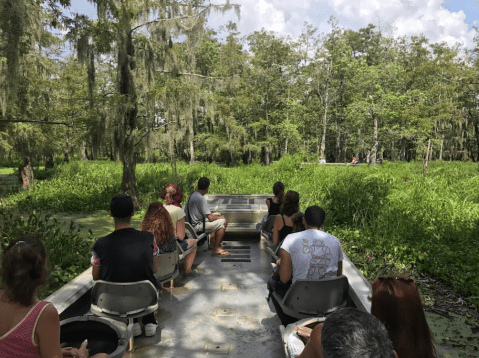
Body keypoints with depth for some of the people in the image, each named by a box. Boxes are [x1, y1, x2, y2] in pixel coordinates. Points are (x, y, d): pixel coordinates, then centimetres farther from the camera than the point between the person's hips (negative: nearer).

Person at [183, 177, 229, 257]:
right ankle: (216, 249, -7)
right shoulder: (200, 198, -23)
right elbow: (210, 218, -24)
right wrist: (220, 217, -2)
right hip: (197, 227, -10)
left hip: (192, 223, 10)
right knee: (222, 222, -14)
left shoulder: (192, 195, 7)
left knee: (217, 215, 21)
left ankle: (213, 241, 25)